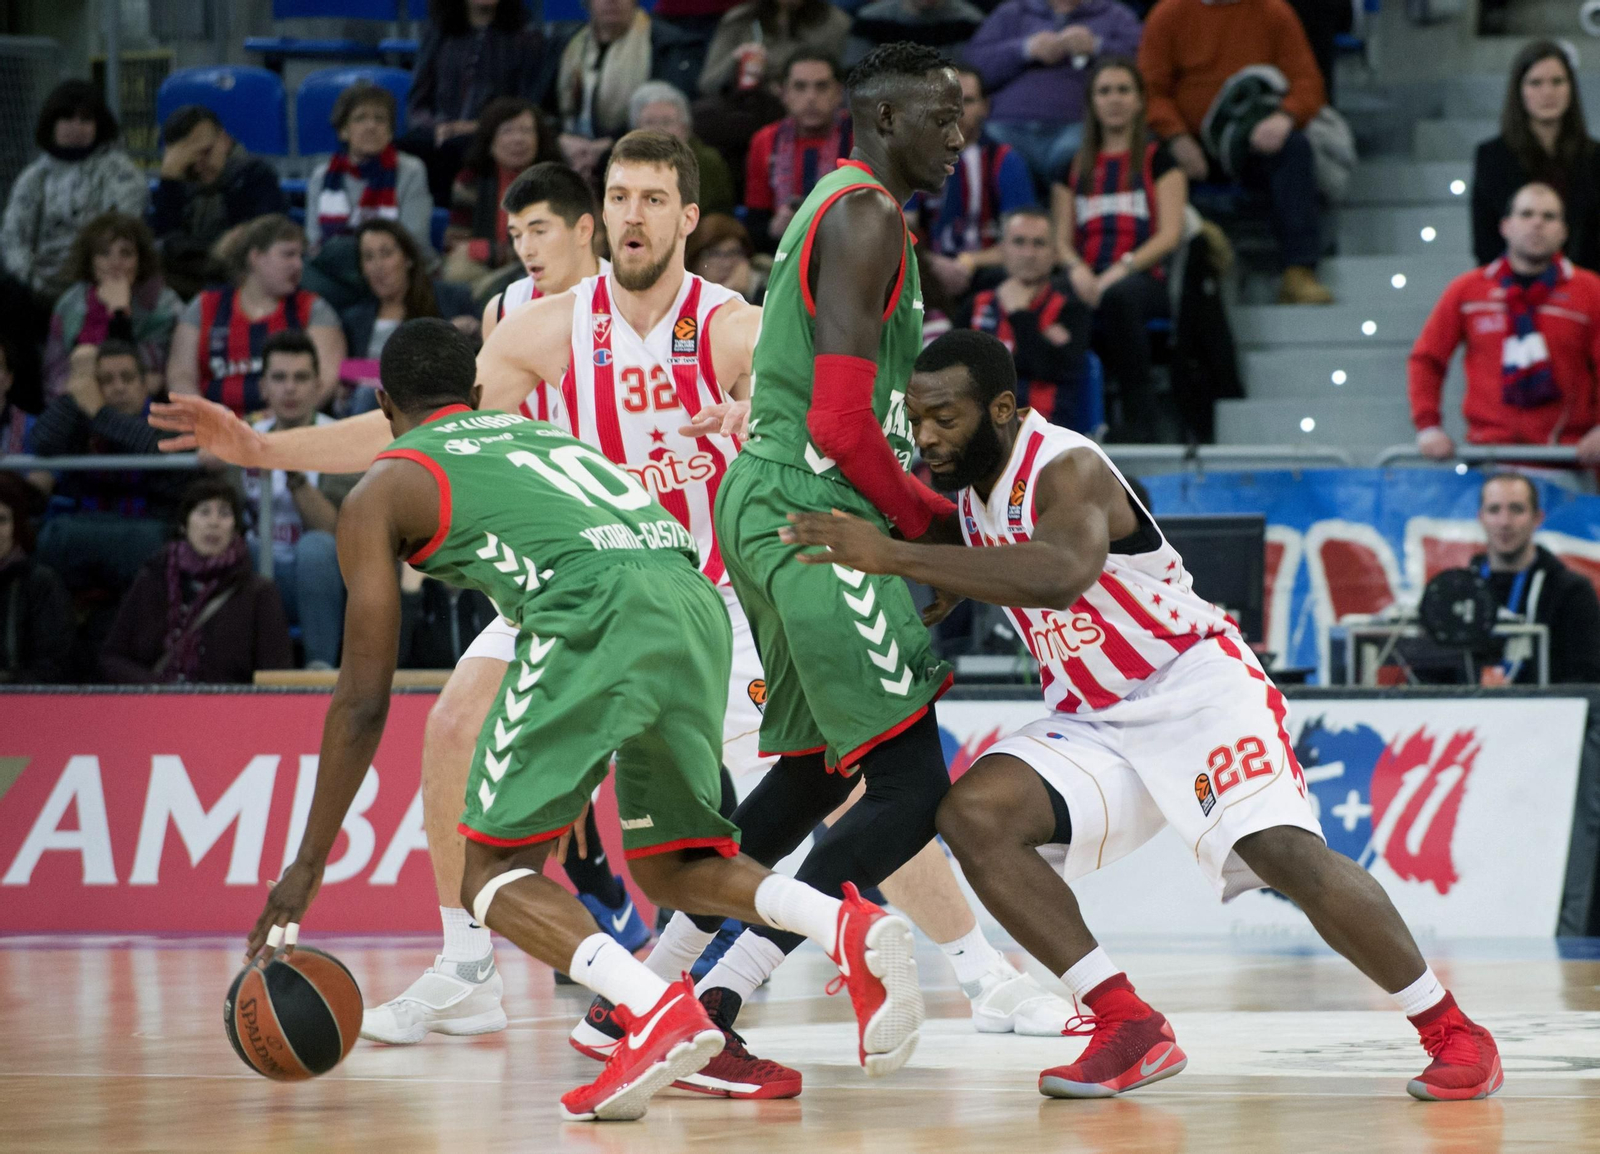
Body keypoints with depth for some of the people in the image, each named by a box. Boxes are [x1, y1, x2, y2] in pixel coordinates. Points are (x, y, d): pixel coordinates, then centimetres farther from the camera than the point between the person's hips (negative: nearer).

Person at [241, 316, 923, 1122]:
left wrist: (307, 866, 23)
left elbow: (363, 700, 17)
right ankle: (849, 927, -4)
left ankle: (659, 1011, -20)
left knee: (494, 874, 5)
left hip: (599, 615, -6)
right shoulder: (543, 431, 37)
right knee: (666, 865, 22)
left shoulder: (383, 489, 20)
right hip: (697, 601, 6)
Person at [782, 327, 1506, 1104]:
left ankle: (1452, 1033, -8)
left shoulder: (1066, 469, -23)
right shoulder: (968, 485, 3)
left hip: (1196, 685, -8)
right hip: (1093, 721, 8)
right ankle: (1131, 1030, -14)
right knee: (973, 814, -16)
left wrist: (894, 557, -48)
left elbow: (1062, 573, -46)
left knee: (1286, 853, -26)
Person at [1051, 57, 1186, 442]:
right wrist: (1076, 268, -7)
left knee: (1119, 295, -41)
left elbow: (1170, 234, 2)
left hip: (1144, 278, -2)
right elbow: (1061, 239, 17)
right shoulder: (1075, 168, 24)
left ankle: (1138, 419, -33)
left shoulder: (1158, 160, 13)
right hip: (1088, 285, 2)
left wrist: (1123, 268, -15)